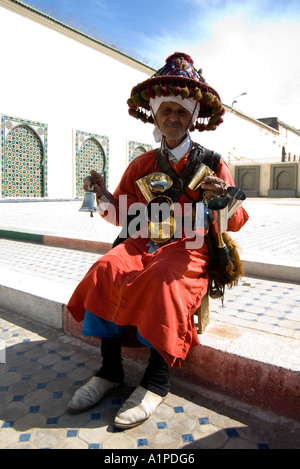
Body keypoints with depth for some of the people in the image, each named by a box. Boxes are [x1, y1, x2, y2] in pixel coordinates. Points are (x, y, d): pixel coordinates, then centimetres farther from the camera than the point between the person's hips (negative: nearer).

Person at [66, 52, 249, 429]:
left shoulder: (212, 164, 5)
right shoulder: (142, 165, 13)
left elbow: (236, 222, 1)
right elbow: (122, 215, 13)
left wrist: (221, 201, -20)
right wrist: (103, 195, -7)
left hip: (188, 247, -3)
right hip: (143, 243, 4)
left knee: (162, 279, -33)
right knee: (106, 269, -23)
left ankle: (157, 379, -15)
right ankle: (110, 370, -10)